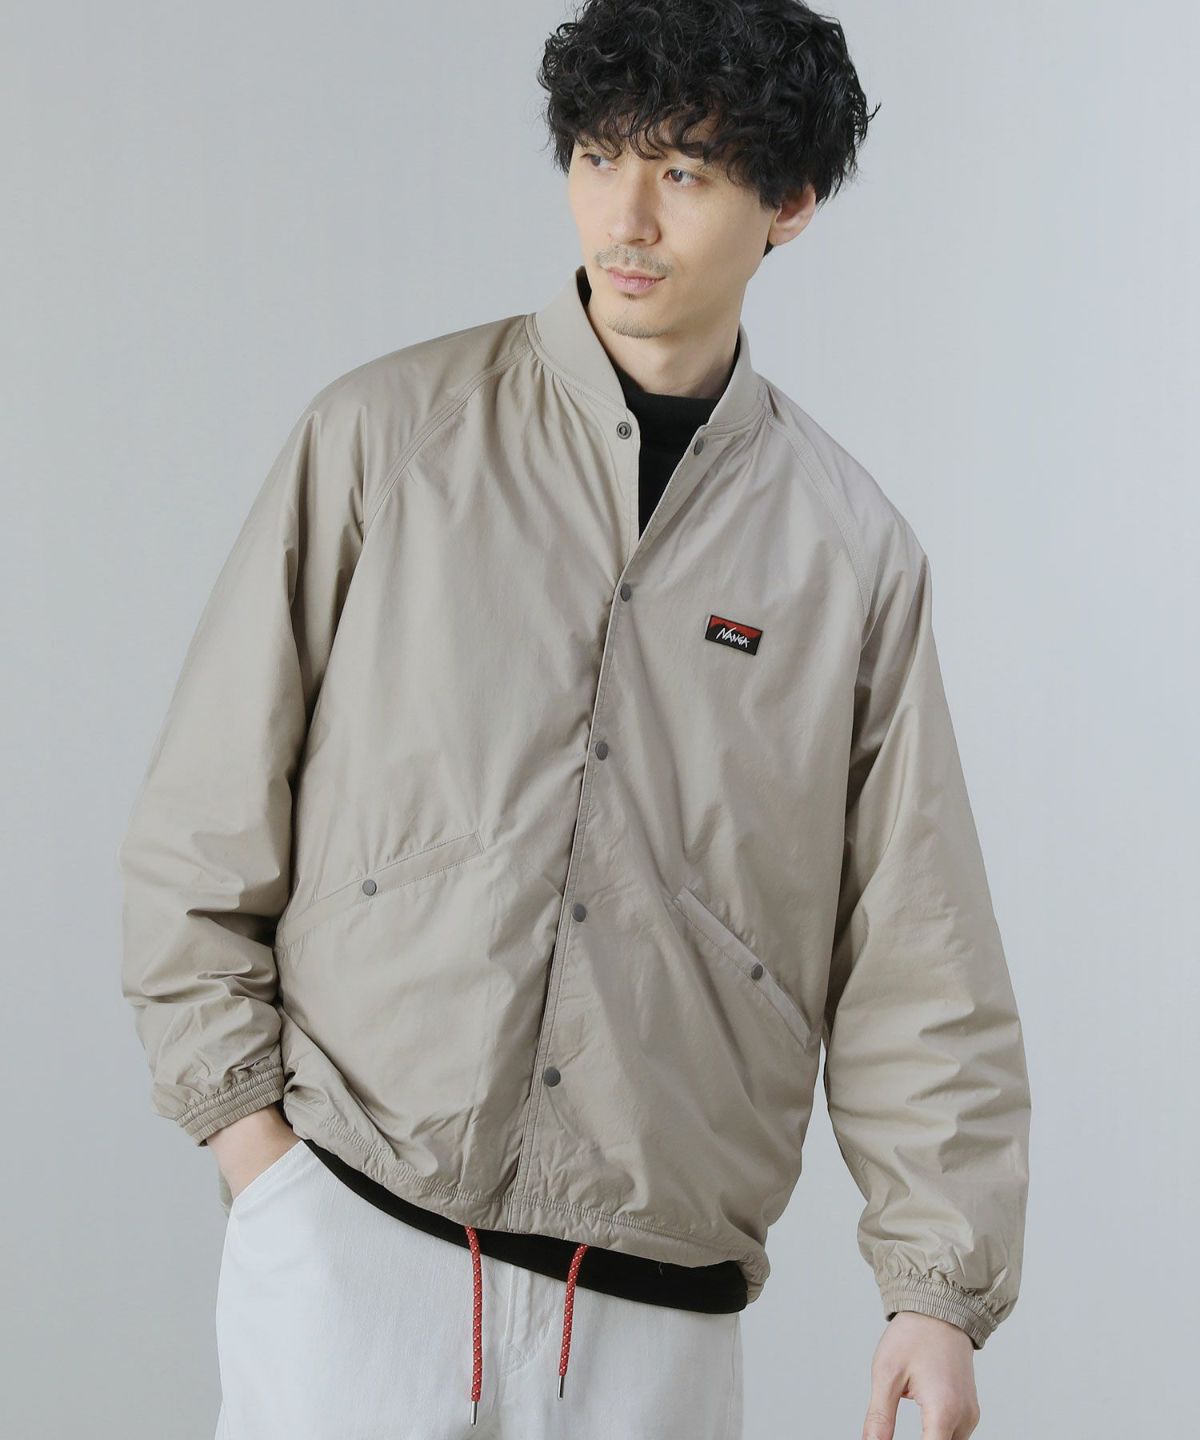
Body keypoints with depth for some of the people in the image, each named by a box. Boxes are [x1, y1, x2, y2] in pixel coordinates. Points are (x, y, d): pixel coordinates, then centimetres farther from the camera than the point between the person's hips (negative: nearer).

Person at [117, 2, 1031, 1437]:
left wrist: (941, 1290, -1)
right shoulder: (382, 435, 0)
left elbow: (917, 954, 5)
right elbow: (202, 820, 3)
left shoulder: (853, 549, 4)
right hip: (347, 1234, -1)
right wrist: (246, 1124, -2)